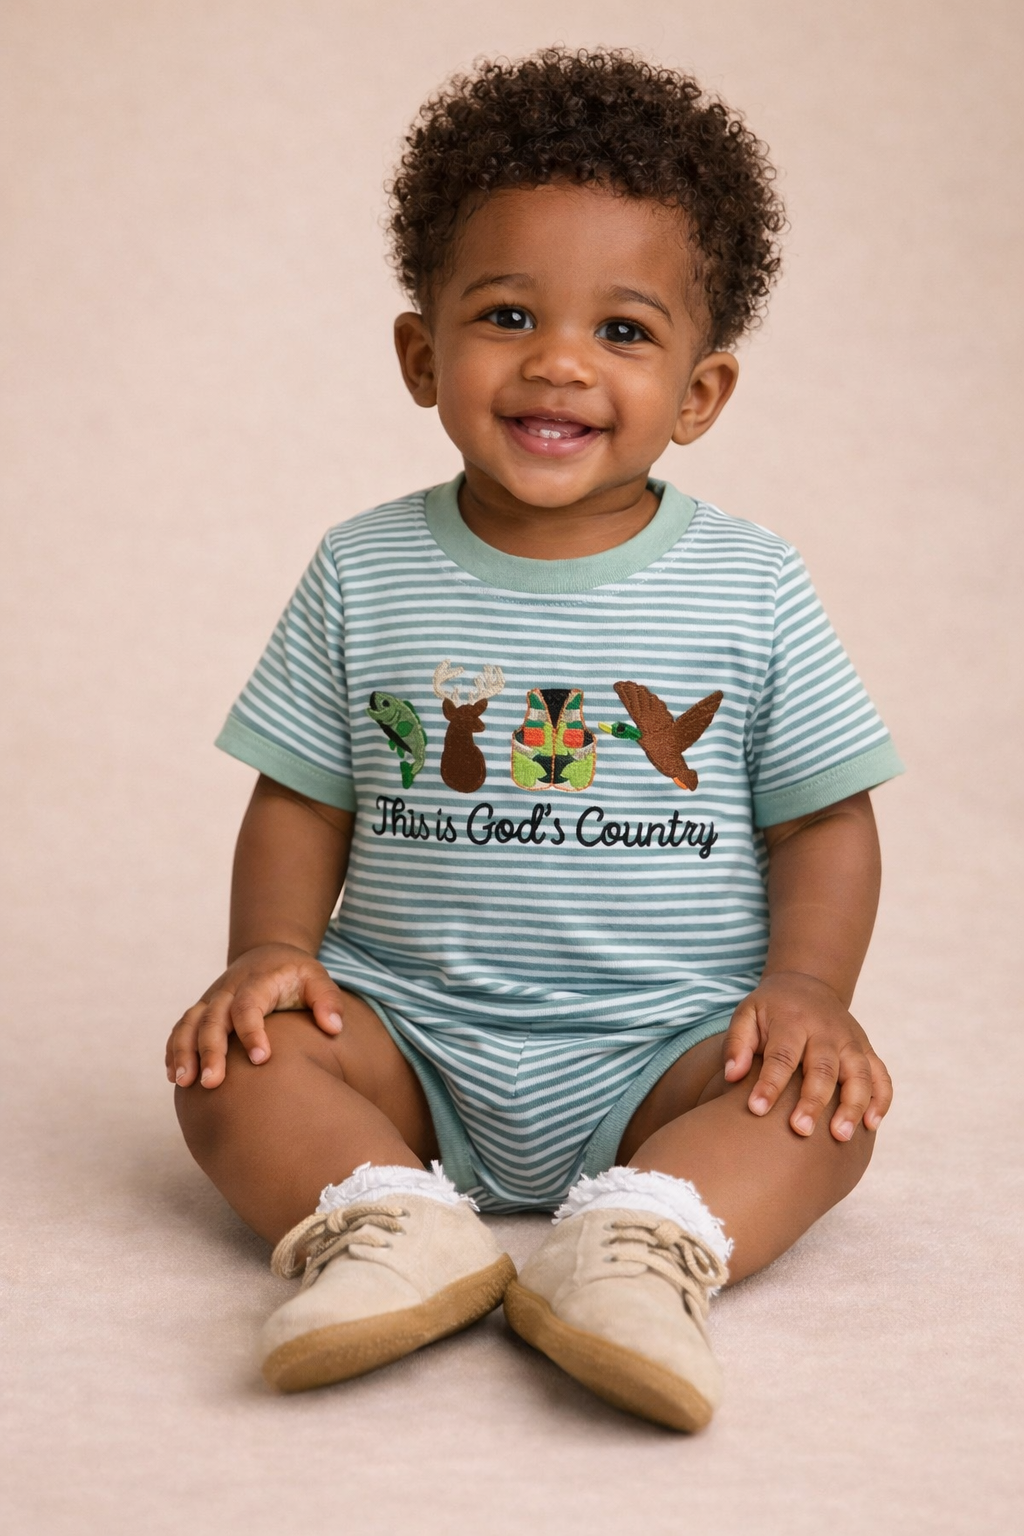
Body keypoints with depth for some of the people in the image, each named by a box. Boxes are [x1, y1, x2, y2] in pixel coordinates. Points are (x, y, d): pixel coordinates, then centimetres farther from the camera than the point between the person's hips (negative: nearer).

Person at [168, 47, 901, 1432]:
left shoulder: (750, 587, -1)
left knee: (831, 1096, -26)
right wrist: (268, 949, -11)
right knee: (235, 1057, -21)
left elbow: (824, 817, 3)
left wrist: (807, 983, -13)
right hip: (412, 1036, 2)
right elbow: (300, 801, 6)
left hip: (668, 1060, -1)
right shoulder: (365, 576, 3)